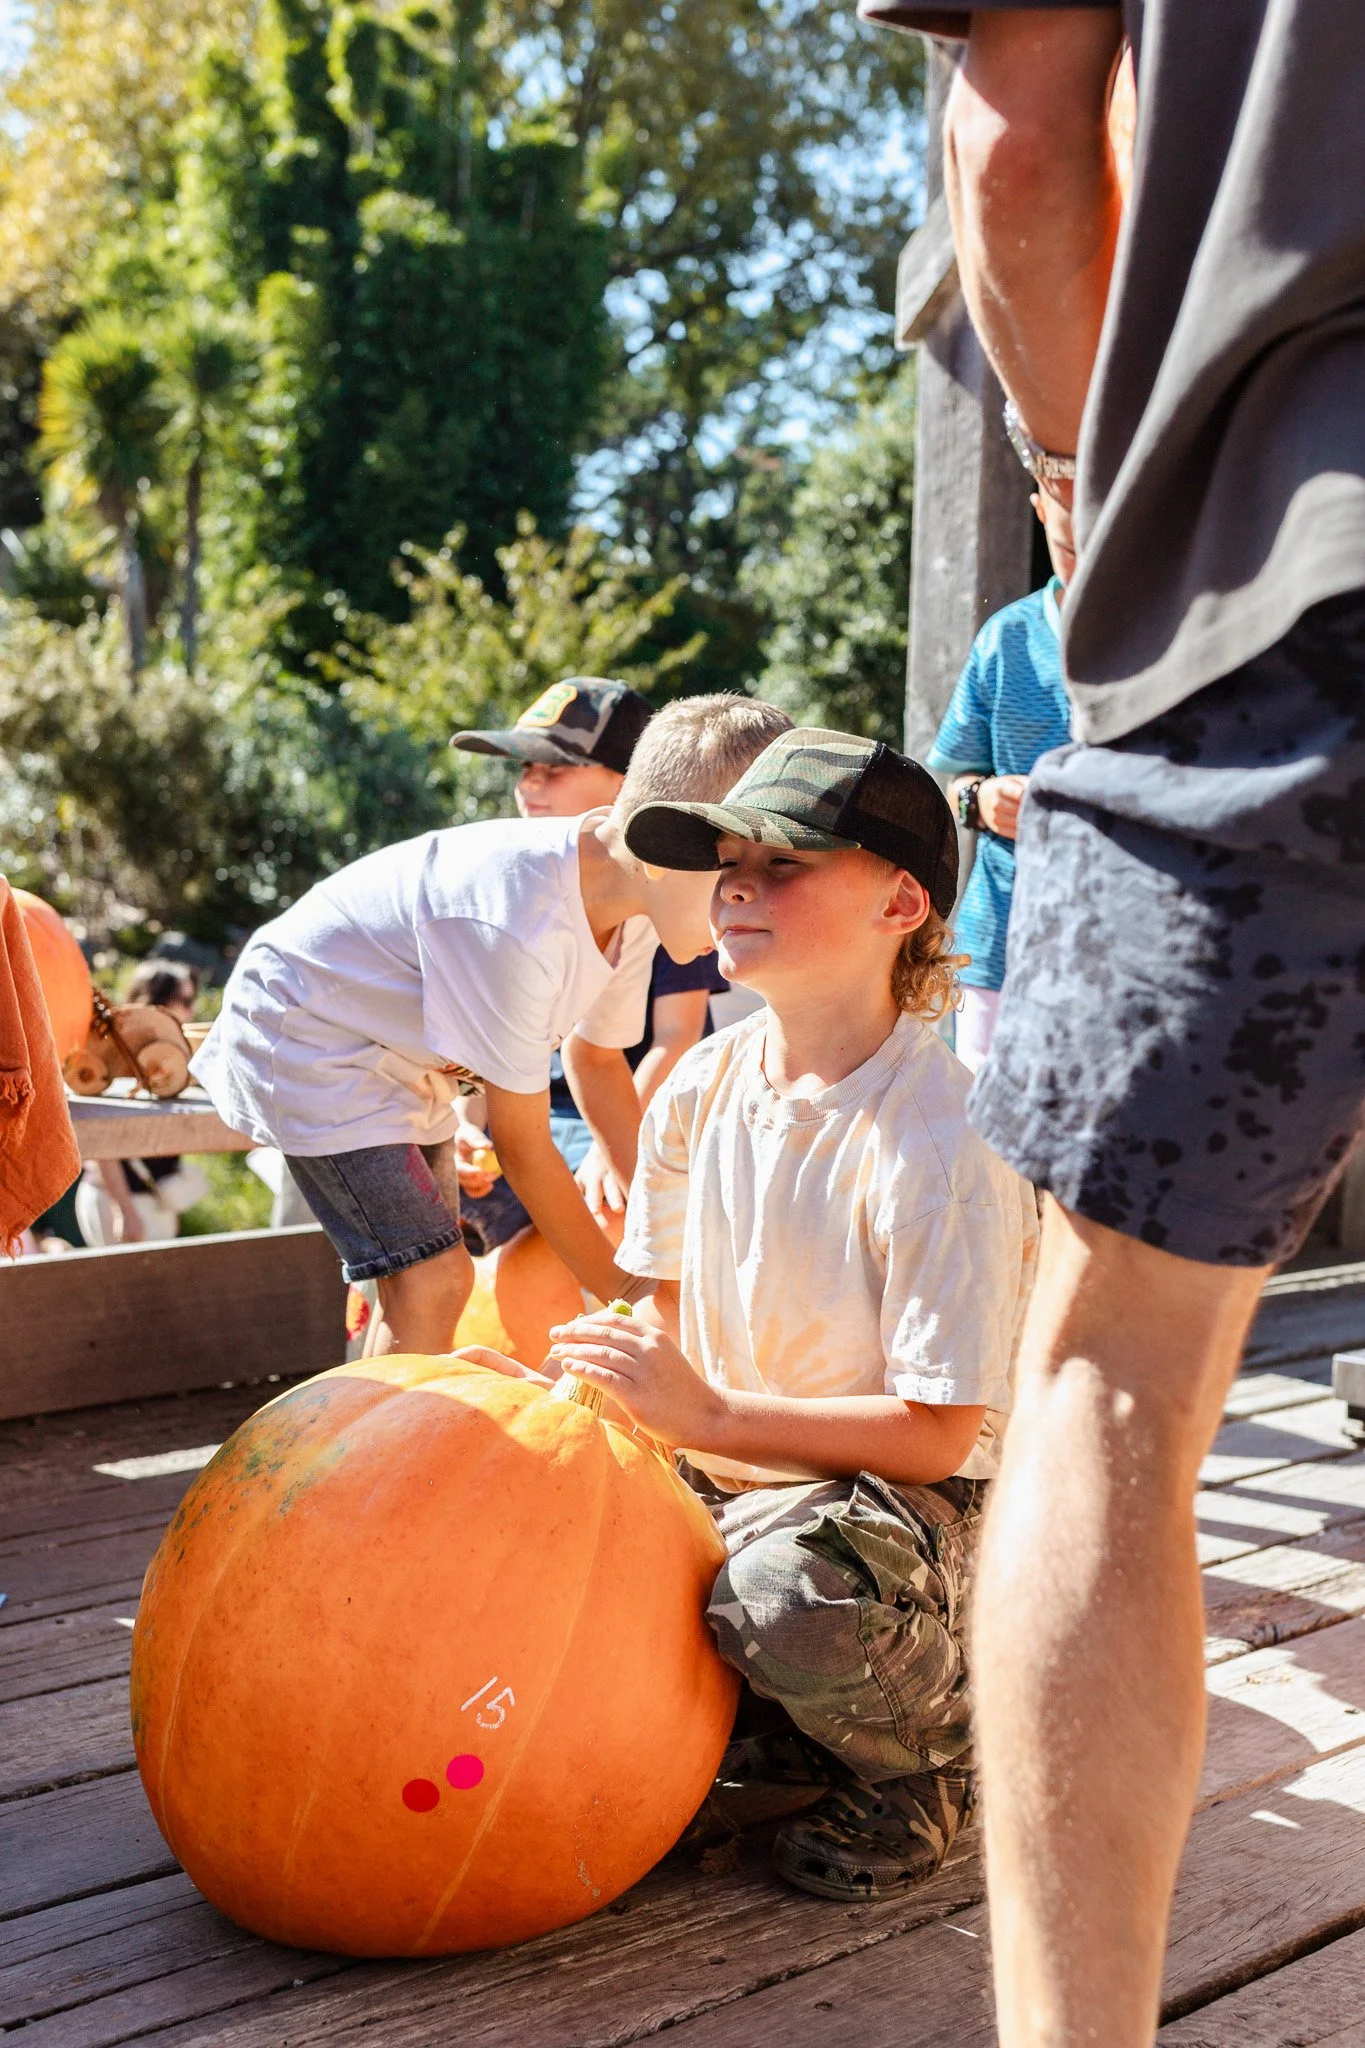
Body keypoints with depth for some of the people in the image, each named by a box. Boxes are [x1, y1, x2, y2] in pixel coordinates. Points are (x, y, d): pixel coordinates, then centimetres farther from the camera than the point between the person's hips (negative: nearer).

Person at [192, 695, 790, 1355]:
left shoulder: (632, 906, -11)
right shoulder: (518, 926, -36)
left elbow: (596, 1058, 7)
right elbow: (523, 1147, -25)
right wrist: (623, 1294, -15)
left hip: (398, 1057, 9)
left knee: (420, 1284, 14)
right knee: (434, 1280, -15)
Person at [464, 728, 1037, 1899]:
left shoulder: (945, 1146, -21)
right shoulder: (702, 1085, 0)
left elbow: (933, 1436, -22)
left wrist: (711, 1415, -25)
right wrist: (570, 1388, -8)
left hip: (905, 1496, -7)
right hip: (716, 1474, 7)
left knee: (793, 1592, -38)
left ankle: (928, 1754, 0)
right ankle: (773, 1716, 9)